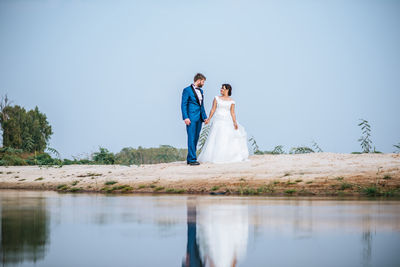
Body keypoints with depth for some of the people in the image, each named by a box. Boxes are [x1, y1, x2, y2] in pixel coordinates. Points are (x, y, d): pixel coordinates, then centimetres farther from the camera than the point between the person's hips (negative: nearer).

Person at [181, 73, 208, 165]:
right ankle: (192, 159, -11)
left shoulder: (201, 91, 18)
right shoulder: (187, 90, -5)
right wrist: (186, 118, -17)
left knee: (196, 139, 8)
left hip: (199, 118, 8)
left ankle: (189, 159, 13)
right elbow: (183, 105, -9)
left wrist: (204, 117, 17)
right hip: (191, 118, -8)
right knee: (191, 139, -10)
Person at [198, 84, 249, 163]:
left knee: (229, 138, -5)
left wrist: (235, 122, -10)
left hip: (227, 121, 1)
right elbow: (213, 109, 4)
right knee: (217, 139, -6)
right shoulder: (217, 98, 9)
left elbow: (232, 113, 3)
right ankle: (216, 157, -4)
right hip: (218, 121, -1)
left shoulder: (231, 101, 8)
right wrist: (209, 119, -8)